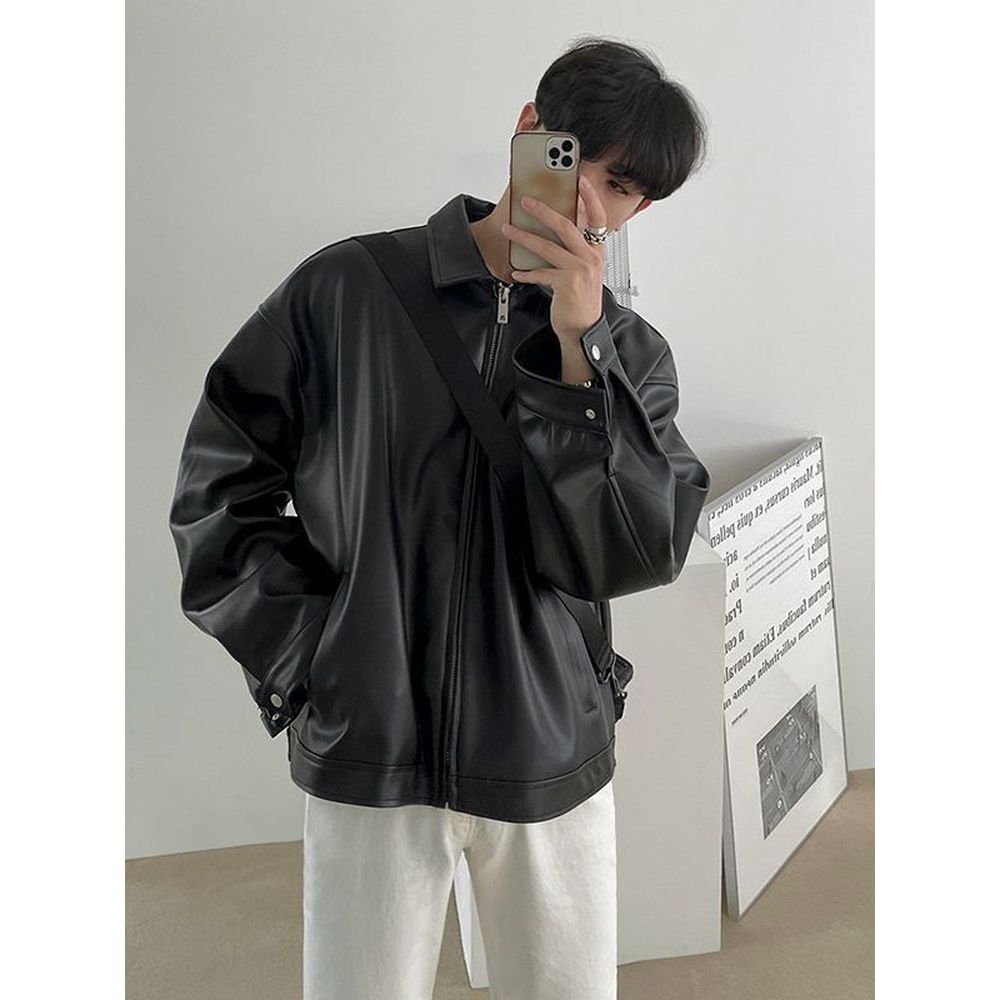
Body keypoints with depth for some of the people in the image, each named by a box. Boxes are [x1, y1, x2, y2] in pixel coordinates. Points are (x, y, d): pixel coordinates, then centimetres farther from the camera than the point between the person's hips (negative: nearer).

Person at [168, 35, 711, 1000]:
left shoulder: (628, 352, 1)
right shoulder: (345, 289, -3)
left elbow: (637, 556, -10)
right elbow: (219, 483, 1)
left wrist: (577, 348, -16)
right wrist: (306, 659, -5)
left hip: (553, 758, 2)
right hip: (368, 753, -1)